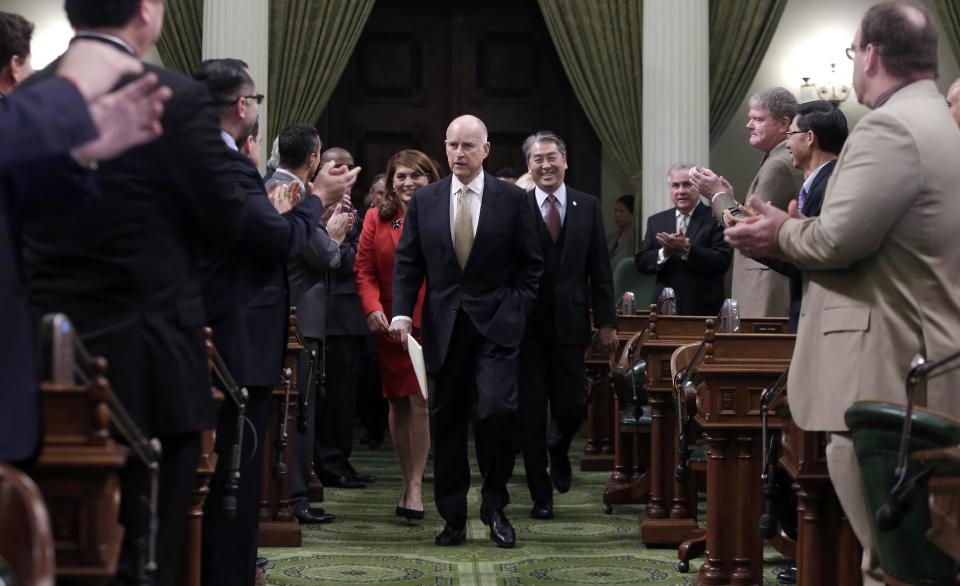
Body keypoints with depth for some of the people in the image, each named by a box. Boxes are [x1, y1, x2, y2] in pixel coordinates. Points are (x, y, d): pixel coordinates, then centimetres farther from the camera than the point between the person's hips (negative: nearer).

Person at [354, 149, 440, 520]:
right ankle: (408, 482, 21)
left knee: (422, 402, -10)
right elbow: (364, 270, 1)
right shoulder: (377, 218, 6)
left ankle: (415, 486, -3)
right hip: (390, 325, 3)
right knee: (398, 403, 10)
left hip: (433, 325, -3)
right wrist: (372, 307, -14)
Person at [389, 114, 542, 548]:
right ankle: (452, 517, 15)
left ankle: (494, 505, 3)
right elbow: (407, 263, 8)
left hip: (495, 325, -3)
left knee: (496, 410, -17)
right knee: (446, 422, 6)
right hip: (444, 327, 3)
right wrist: (402, 311, -5)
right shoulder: (424, 201, 7)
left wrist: (516, 312, -5)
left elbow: (530, 265, 4)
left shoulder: (512, 199, 1)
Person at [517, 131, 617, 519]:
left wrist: (607, 322, 1)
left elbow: (600, 270, 5)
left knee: (572, 406, 4)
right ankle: (540, 494, 13)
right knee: (530, 414, 3)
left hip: (569, 323, 2)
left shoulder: (588, 207, 6)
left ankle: (559, 449, 39)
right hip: (526, 324, -1)